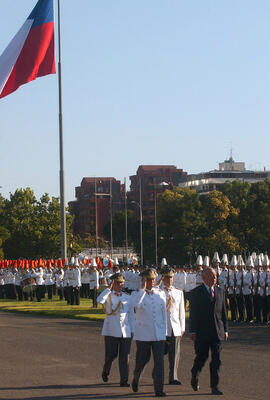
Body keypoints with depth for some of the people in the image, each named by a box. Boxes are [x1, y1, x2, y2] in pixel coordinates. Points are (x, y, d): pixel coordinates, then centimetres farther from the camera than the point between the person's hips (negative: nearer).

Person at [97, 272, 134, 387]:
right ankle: (105, 372, 28)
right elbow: (100, 300, -22)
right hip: (111, 331, -3)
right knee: (110, 355, -2)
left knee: (125, 357, -2)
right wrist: (109, 288, -17)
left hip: (125, 331, 3)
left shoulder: (127, 298, 14)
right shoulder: (108, 296, 2)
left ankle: (124, 380, 3)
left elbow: (131, 314, 17)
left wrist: (132, 330, 11)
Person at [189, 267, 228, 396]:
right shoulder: (196, 292, -1)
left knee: (216, 360, -1)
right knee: (201, 358, 4)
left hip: (217, 332, 3)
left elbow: (223, 311, 14)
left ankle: (214, 386, 2)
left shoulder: (220, 292, 12)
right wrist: (192, 331, -8)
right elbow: (193, 313, -3)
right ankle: (194, 378, 30)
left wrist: (225, 329, 10)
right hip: (202, 332, -3)